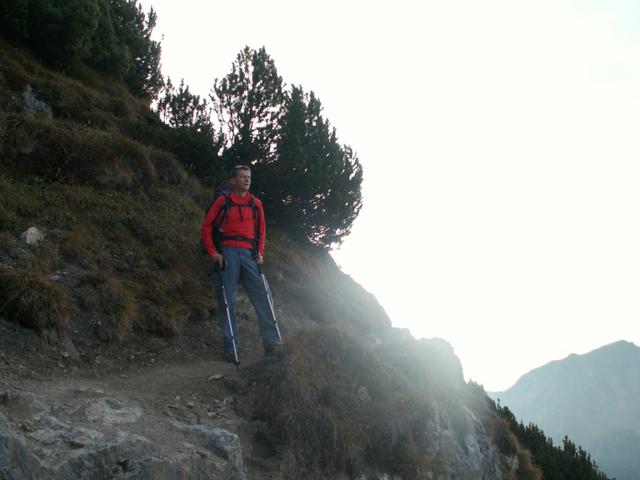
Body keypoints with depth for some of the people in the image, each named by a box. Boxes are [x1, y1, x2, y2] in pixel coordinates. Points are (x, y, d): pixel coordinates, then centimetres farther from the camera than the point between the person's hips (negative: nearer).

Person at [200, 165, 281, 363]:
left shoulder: (256, 204, 13)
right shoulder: (223, 201, 3)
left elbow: (261, 231, 18)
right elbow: (206, 227, 2)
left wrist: (260, 254, 7)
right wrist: (212, 252, -7)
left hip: (249, 255, 3)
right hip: (227, 253, -3)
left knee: (262, 297, -3)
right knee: (227, 300, -2)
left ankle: (272, 344, 1)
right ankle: (231, 346, 4)